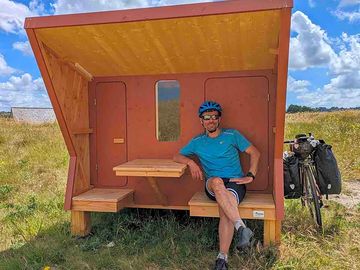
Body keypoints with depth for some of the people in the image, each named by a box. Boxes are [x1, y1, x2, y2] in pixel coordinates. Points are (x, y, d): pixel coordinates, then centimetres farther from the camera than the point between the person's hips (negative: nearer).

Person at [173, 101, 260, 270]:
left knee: (225, 209, -34)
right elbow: (177, 156, 19)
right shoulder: (197, 142, 15)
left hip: (235, 182, -1)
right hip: (212, 185, 1)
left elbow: (255, 153, 11)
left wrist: (250, 176, 0)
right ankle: (242, 228, -45)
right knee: (216, 181, -38)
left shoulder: (232, 135, 10)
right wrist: (191, 162, -2)